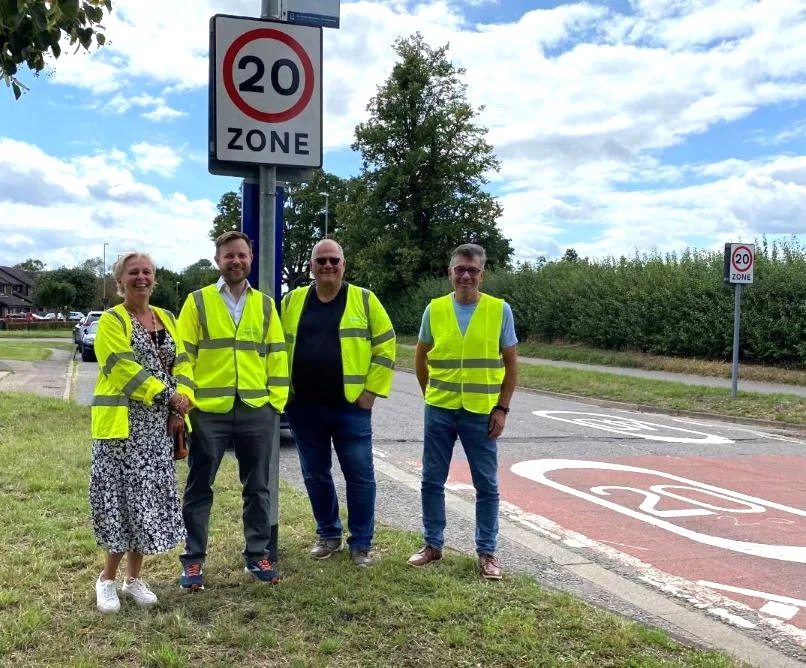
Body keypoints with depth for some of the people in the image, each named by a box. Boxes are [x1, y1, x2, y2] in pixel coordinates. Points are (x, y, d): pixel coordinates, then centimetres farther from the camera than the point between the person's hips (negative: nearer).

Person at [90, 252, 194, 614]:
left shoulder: (167, 319, 15)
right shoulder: (111, 321, -4)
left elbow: (182, 362, 10)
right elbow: (124, 368, -15)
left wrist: (183, 400, -7)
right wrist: (166, 396, -18)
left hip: (159, 424, 6)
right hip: (122, 423, -6)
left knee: (150, 498, 8)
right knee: (123, 498, -4)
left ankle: (133, 577, 21)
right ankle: (107, 579, 12)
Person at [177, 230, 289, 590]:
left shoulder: (265, 304, 9)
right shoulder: (198, 301, 1)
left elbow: (276, 355, 10)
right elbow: (183, 355, -1)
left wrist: (277, 398, 3)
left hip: (256, 411, 3)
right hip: (208, 411, -2)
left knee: (257, 488, 11)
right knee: (199, 488, 6)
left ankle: (257, 555, 24)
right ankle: (193, 559, 18)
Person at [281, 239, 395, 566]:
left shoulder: (364, 300, 1)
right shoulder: (292, 301, 8)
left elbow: (385, 346, 0)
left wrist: (371, 390, -6)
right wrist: (284, 390, 5)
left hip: (351, 406, -2)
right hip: (303, 407, 3)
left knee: (360, 475, 1)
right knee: (315, 475, 12)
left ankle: (361, 542, 15)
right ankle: (328, 534, 29)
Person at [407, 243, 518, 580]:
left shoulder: (500, 310, -3)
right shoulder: (435, 309, 1)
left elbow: (511, 363, 1)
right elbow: (421, 357, 13)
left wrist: (502, 408, -4)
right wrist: (430, 395, 9)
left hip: (482, 413, -1)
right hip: (439, 410, 2)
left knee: (487, 486, 5)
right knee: (432, 481, 9)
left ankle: (487, 551, 19)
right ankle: (433, 544, 25)